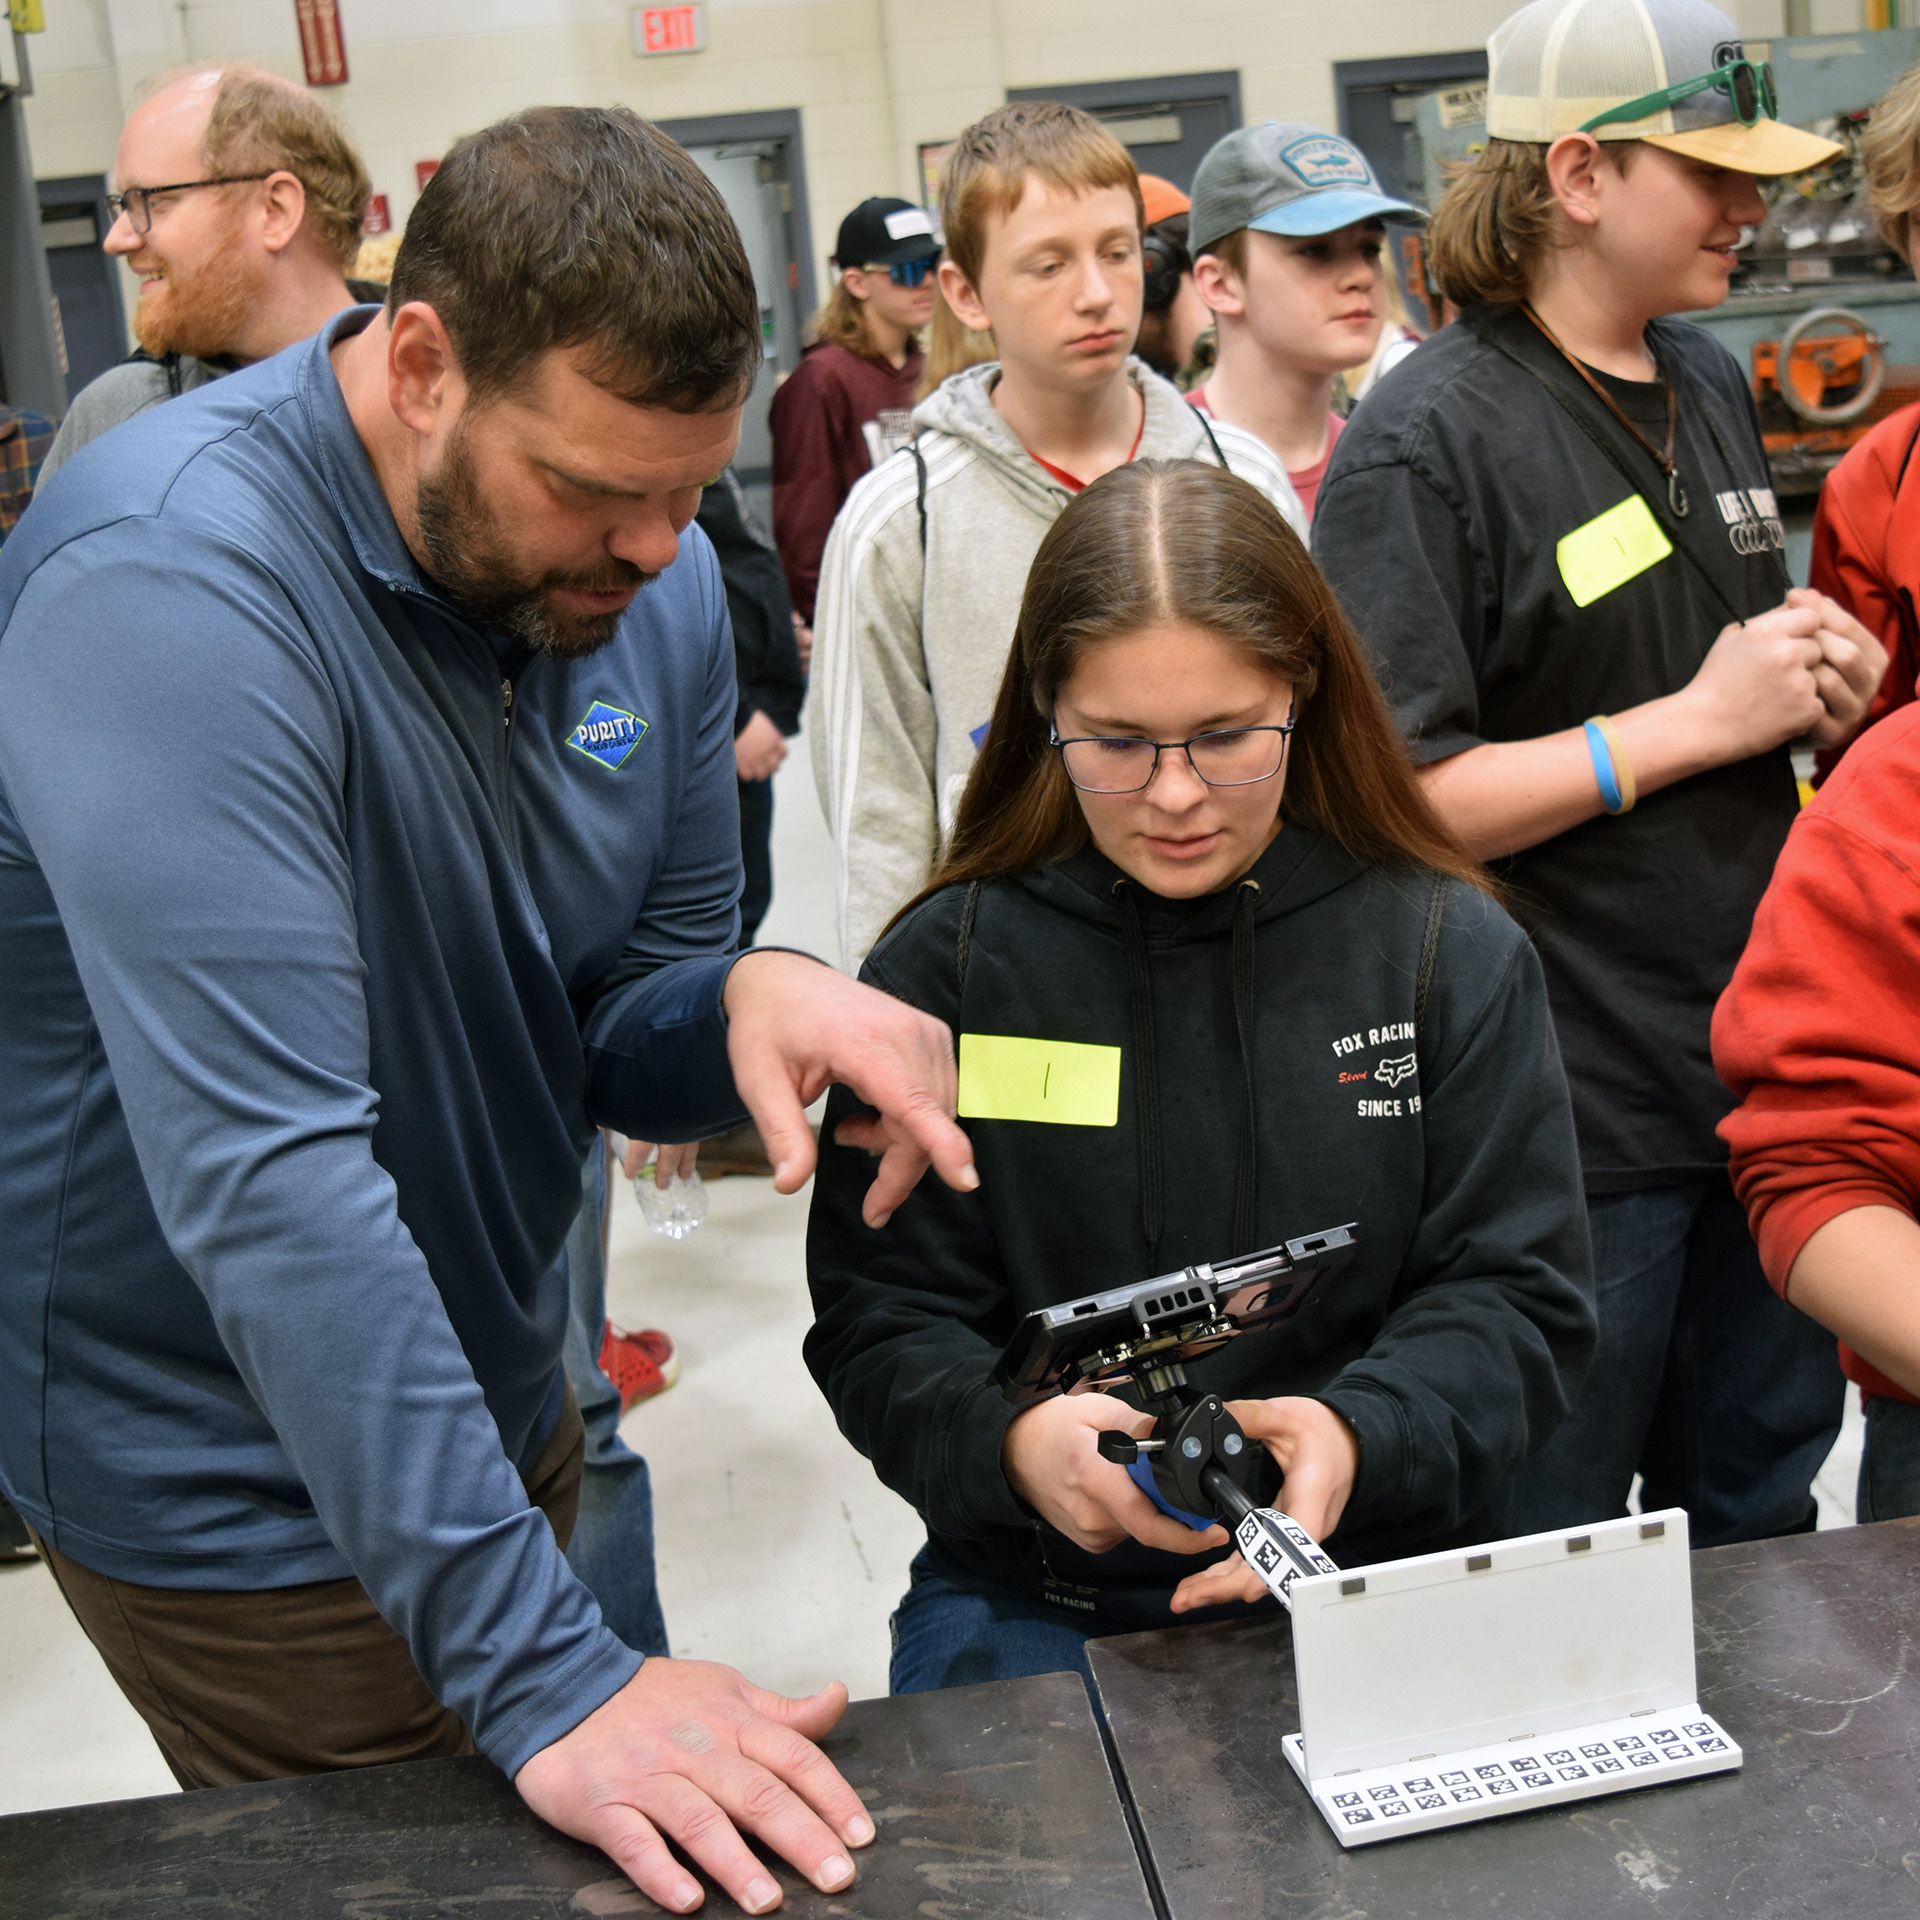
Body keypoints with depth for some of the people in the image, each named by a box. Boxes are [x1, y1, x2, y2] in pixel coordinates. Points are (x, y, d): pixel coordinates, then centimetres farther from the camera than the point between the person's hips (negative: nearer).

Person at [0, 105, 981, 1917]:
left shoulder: (646, 575, -5)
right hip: (238, 1480, -7)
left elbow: (616, 1039, 2)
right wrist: (546, 1671, -36)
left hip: (491, 1395, 7)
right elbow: (268, 1174, -35)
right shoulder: (170, 578, -28)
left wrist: (747, 998, -23)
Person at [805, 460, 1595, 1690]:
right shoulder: (944, 966, 0)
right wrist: (1012, 1437, -23)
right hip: (1034, 1597, 0)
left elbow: (1520, 1298, 0)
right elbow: (881, 1323, 0)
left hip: (1378, 1572, 1)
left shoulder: (1452, 951, 1)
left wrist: (1359, 1436, -21)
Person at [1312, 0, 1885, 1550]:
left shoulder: (1714, 387, 11)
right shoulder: (1422, 444, -14)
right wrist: (1697, 721, -18)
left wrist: (1821, 681, 2)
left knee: (1762, 1519, 22)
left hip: (1758, 1067, 8)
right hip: (1570, 1116, -7)